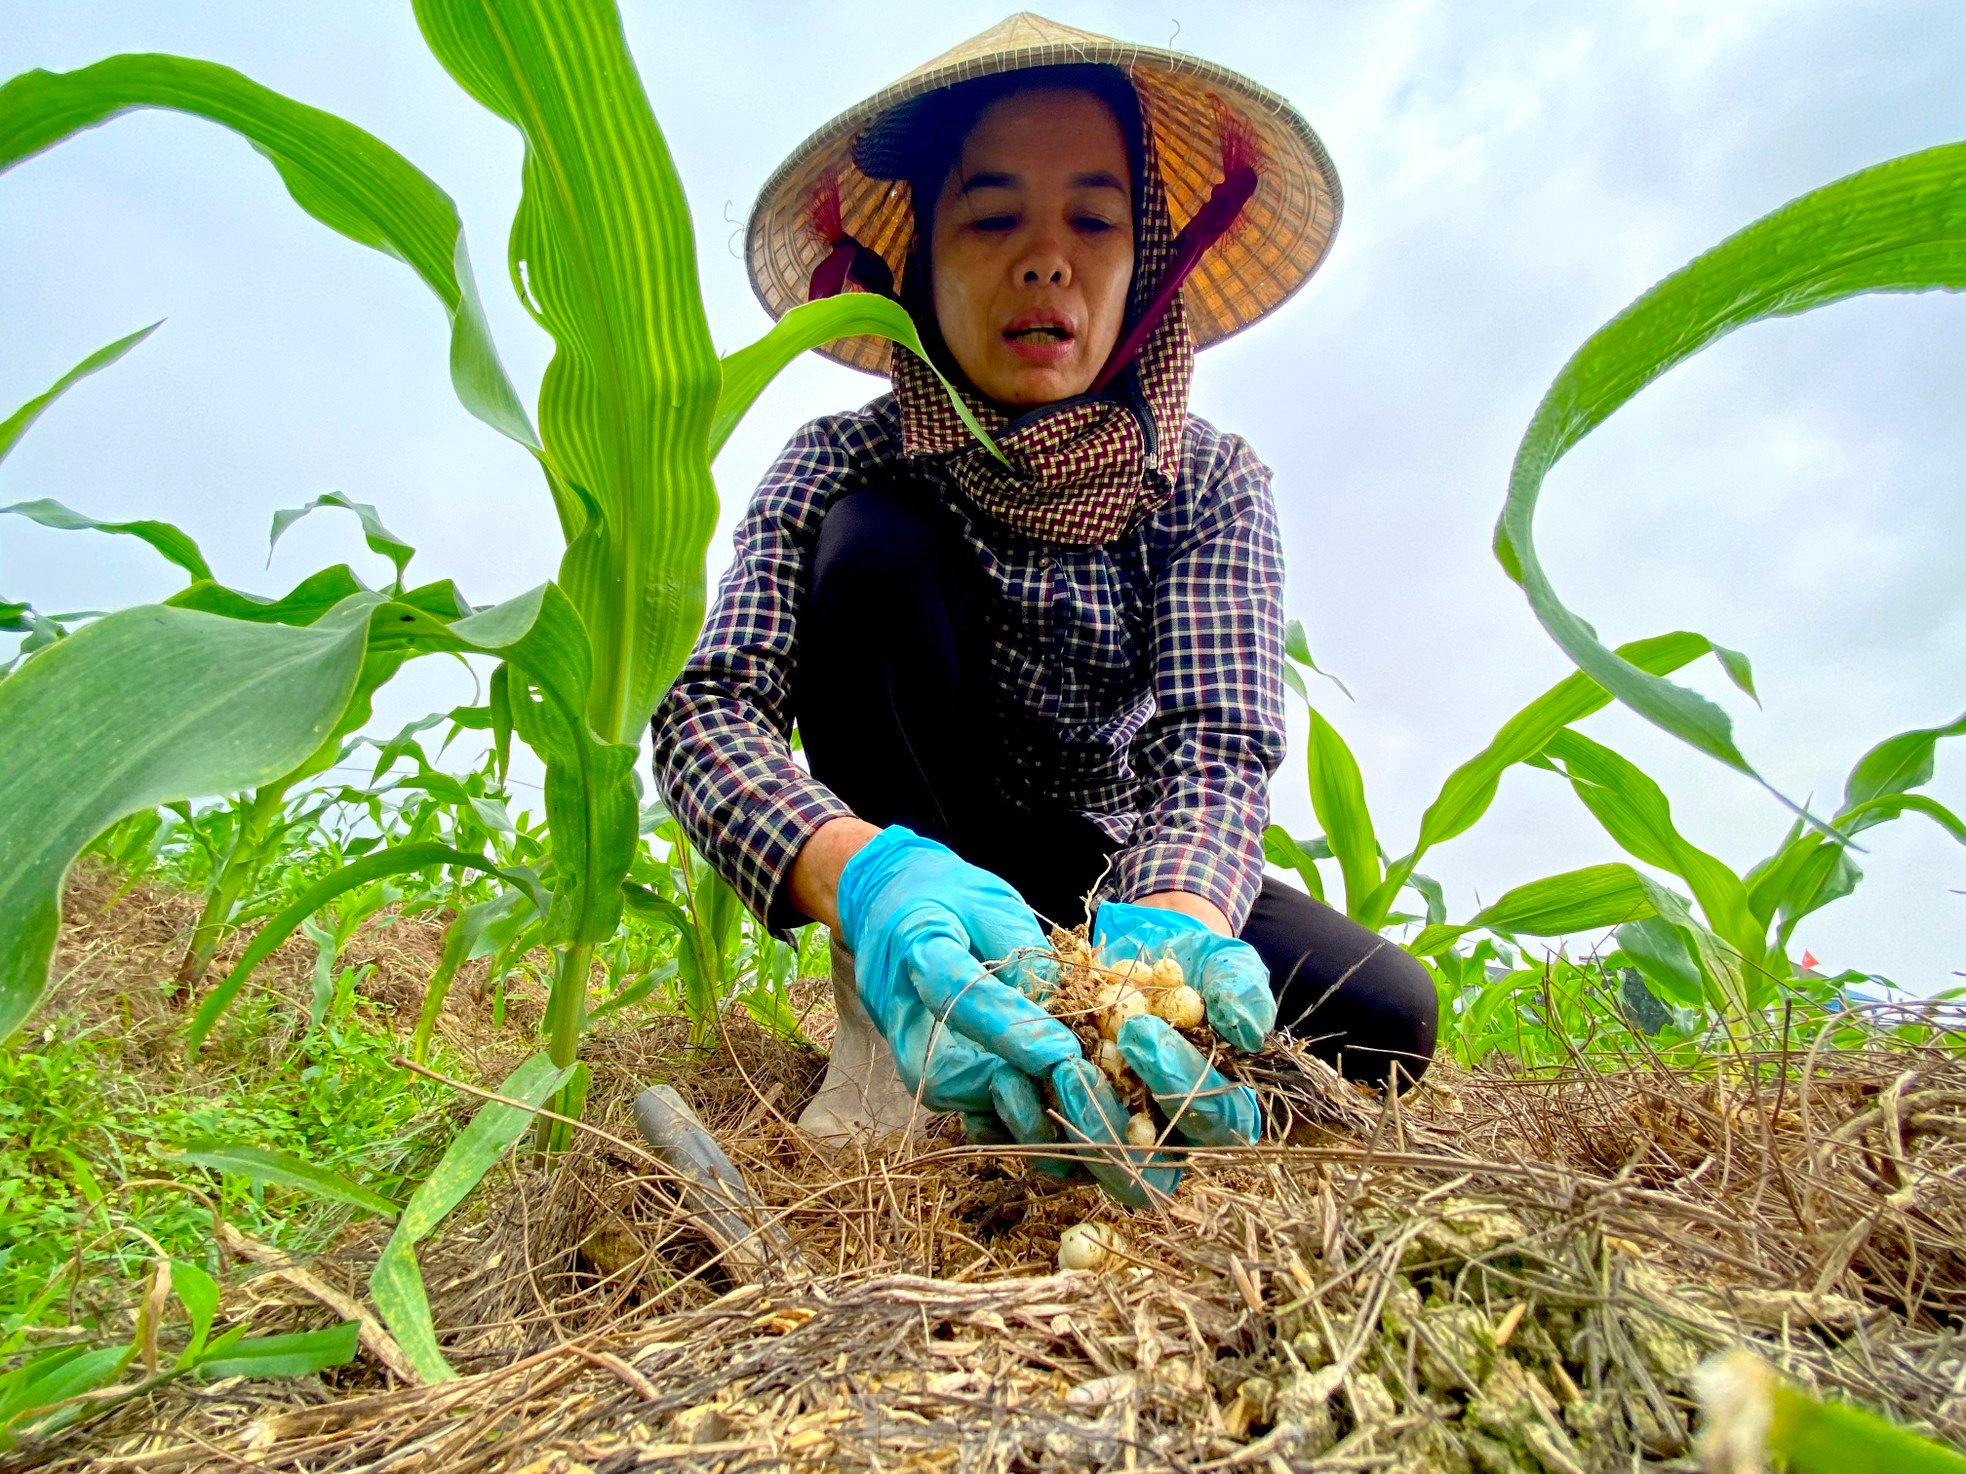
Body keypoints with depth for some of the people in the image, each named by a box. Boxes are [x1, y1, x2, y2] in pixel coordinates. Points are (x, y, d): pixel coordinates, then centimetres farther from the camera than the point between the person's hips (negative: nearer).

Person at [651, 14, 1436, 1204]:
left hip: (1106, 869, 1)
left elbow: (1217, 747, -23)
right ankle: (893, 1022, -22)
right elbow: (708, 710, -26)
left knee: (1383, 1016, -24)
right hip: (906, 850, 0)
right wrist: (871, 879, -47)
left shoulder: (1210, 485, -10)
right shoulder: (845, 465, -13)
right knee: (875, 545, -25)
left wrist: (1166, 924, -47)